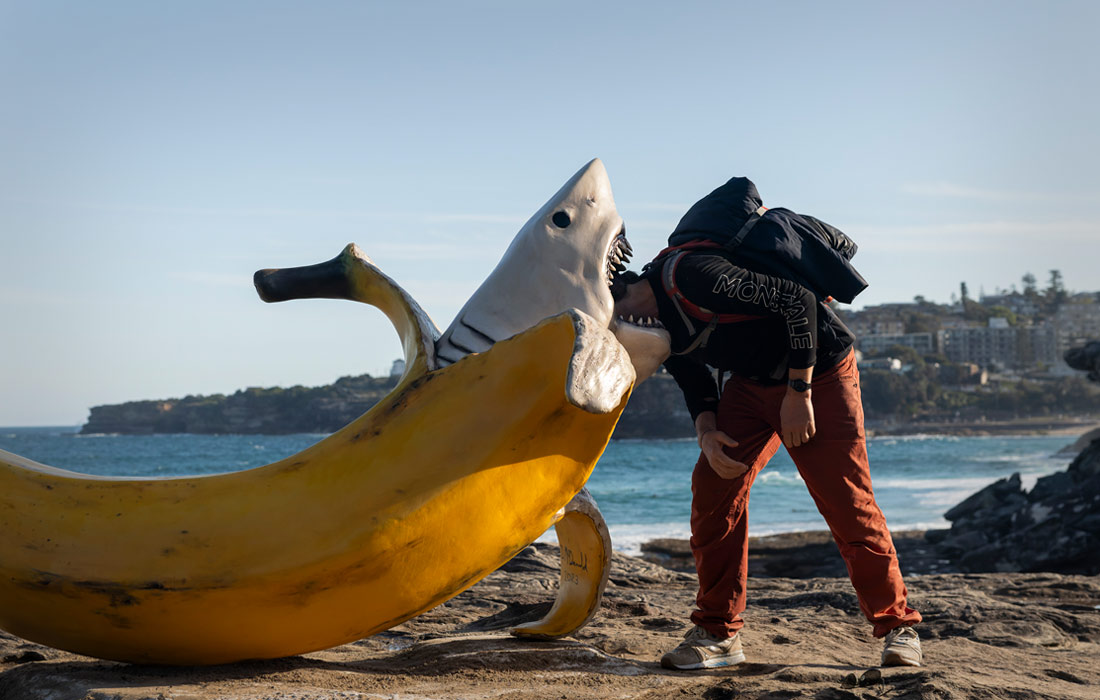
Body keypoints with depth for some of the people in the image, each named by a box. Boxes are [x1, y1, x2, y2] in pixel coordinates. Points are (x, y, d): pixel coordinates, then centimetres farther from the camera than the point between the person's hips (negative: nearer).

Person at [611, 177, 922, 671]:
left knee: (847, 502, -10)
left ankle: (897, 626, 7)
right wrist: (707, 431, -14)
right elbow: (696, 383, 8)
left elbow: (796, 301, -31)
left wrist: (798, 394, -26)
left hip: (818, 371, -8)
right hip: (752, 383, 8)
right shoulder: (659, 323, -1)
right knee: (714, 484, -7)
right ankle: (718, 632, 0)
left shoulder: (689, 276, -30)